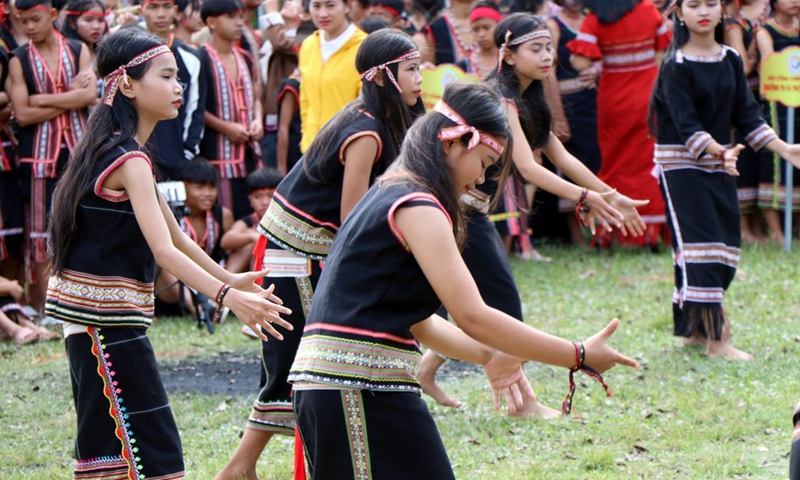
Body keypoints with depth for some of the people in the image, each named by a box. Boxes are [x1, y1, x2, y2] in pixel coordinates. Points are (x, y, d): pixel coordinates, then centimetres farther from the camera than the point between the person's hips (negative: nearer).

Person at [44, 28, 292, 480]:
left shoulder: (111, 150, 13)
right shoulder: (130, 160, -18)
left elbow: (175, 236, 21)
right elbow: (163, 250, -28)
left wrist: (229, 280, 22)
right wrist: (228, 296, -36)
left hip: (92, 323, 10)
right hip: (109, 321, -10)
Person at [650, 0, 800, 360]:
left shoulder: (731, 60, 7)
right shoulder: (676, 65, -13)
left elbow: (746, 115, 9)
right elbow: (685, 123, -21)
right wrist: (719, 151, -36)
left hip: (719, 160, 7)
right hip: (680, 162, -7)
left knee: (724, 248, 8)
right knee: (698, 245, -11)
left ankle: (695, 328, 21)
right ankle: (715, 339, -11)